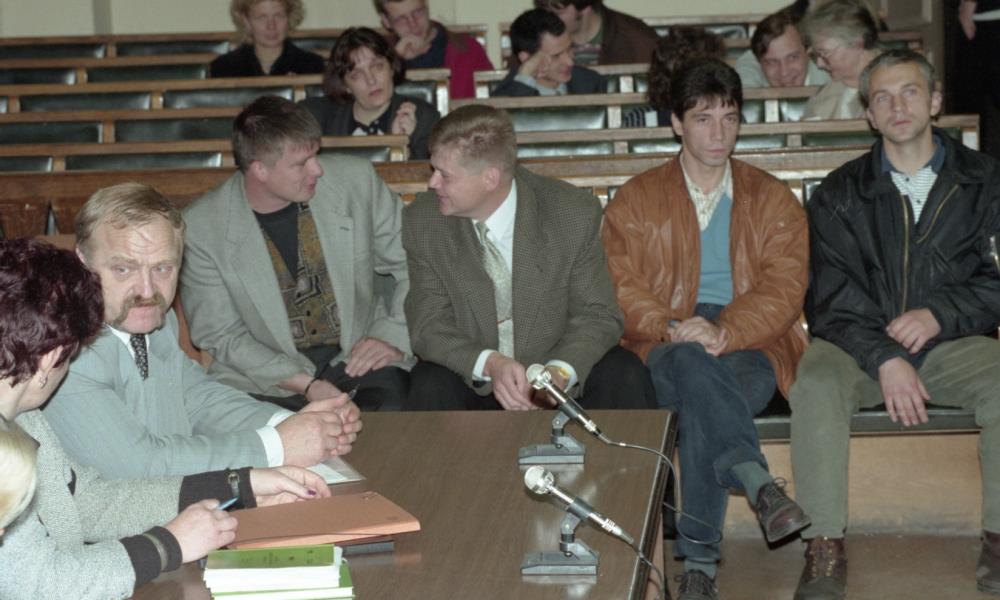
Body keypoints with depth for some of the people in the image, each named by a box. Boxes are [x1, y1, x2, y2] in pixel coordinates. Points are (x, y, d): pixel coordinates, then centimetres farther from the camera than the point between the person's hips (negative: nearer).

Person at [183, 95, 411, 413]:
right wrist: (306, 384, -17)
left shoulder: (355, 179, -4)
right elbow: (221, 335, -5)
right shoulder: (200, 226, -9)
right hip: (267, 380, 0)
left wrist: (395, 339, -9)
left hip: (357, 360, 1)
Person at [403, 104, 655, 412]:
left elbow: (599, 315, -9)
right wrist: (490, 364, -30)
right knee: (429, 385, -30)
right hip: (473, 380, 1)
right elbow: (428, 326, -9)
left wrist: (560, 372, -30)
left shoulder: (575, 215, -14)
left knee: (625, 375, -27)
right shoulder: (422, 223, -10)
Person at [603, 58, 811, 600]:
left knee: (700, 404, -35)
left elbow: (784, 290, 1)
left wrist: (725, 333, -19)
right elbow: (621, 286, 2)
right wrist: (672, 328, -19)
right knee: (693, 364, -38)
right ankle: (756, 481, -49)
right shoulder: (636, 199, 16)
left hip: (749, 349, 0)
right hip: (663, 351, 0)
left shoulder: (774, 200, 16)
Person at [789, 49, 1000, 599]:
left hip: (952, 343, 0)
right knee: (816, 385, -32)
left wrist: (940, 315, -15)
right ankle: (824, 549, -26)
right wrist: (885, 360, -19)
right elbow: (834, 297, -3)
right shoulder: (839, 195, 7)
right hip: (858, 344, 0)